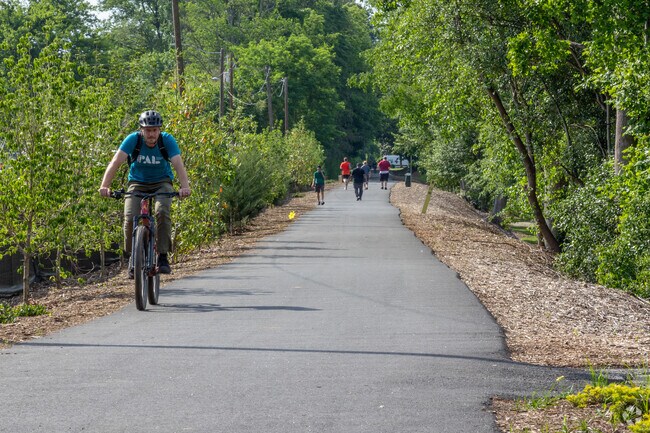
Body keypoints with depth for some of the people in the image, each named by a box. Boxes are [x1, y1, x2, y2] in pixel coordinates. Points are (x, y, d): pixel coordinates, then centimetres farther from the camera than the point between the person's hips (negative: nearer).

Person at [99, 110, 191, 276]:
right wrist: (105, 186, -43)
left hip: (161, 183, 0)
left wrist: (185, 187, -47)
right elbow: (116, 162, -29)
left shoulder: (167, 140, -19)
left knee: (162, 212, -29)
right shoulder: (133, 139, -20)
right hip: (137, 184, 0)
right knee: (130, 218, -21)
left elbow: (178, 164, -30)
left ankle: (163, 256, -18)